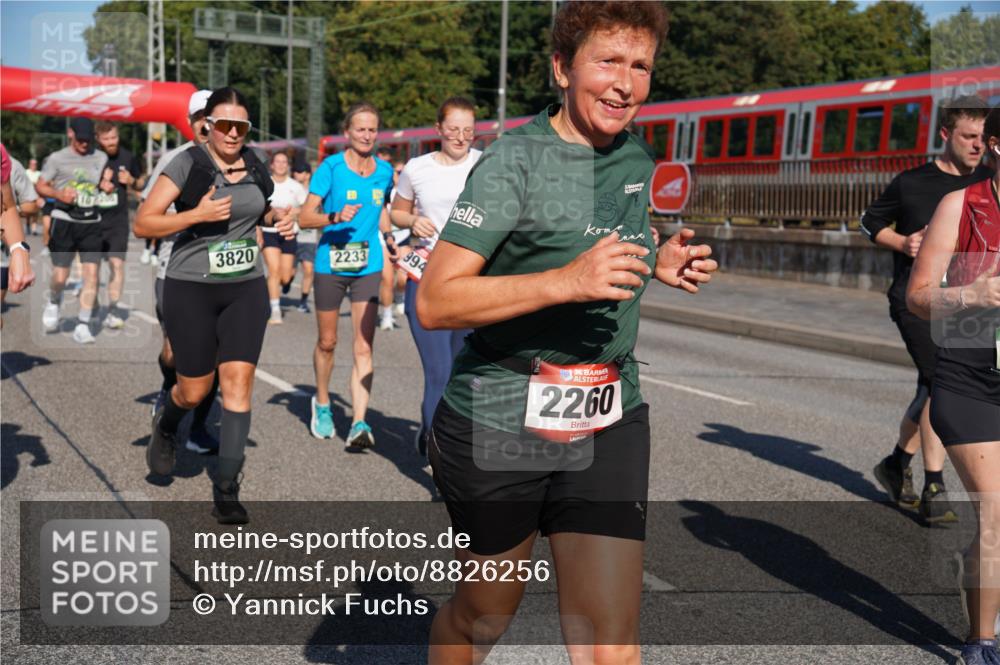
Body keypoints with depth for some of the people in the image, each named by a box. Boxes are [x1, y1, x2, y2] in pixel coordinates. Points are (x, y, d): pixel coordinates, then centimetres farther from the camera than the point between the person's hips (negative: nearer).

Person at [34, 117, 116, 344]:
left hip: (91, 224, 2)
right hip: (64, 221, -2)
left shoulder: (101, 158, 10)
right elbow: (40, 186, 3)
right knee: (60, 277, -3)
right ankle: (53, 303, 32)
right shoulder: (57, 158, 1)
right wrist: (59, 194, -16)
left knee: (91, 274, -8)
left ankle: (82, 326, -2)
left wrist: (108, 186, 0)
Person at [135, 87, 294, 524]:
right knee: (195, 391, 4)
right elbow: (142, 224, -12)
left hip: (246, 288, 4)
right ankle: (165, 427, 41)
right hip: (191, 289, -3)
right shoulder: (187, 164, -10)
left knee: (238, 380, -6)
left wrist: (276, 218, 4)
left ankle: (227, 489, -1)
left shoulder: (254, 164, 5)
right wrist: (197, 214, -25)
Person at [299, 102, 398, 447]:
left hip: (368, 266, 2)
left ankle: (359, 422, -10)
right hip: (330, 264, -2)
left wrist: (390, 239, 7)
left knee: (364, 348, -8)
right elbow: (305, 218, -10)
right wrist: (335, 217, -27)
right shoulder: (330, 168, -7)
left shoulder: (384, 170, 5)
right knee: (327, 341, 13)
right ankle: (322, 403, 36)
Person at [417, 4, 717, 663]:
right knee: (485, 612, 17)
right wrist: (567, 280, -30)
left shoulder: (637, 158, 7)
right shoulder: (515, 159, -13)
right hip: (498, 422, -4)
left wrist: (661, 265, 5)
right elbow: (435, 302, -20)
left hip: (609, 422, 5)